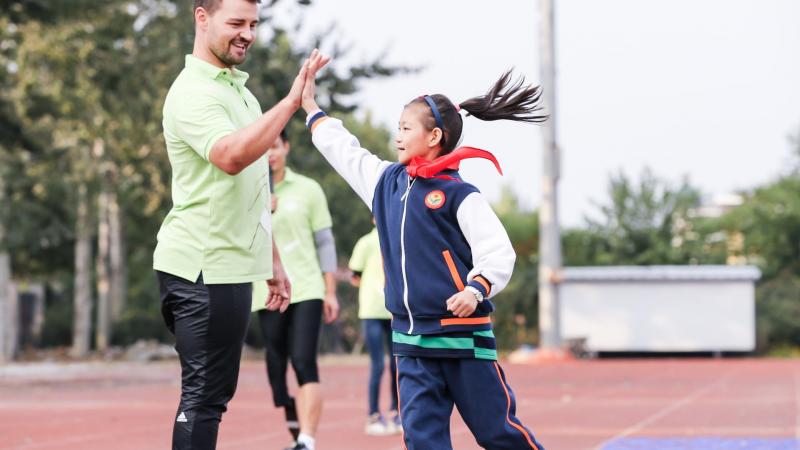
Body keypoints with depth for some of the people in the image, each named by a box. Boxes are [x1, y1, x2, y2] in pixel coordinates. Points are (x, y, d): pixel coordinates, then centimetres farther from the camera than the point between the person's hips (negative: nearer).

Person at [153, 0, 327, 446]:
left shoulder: (240, 90, 17)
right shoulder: (194, 92, -13)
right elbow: (231, 156, -33)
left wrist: (273, 261, 24)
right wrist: (291, 102, -33)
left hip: (232, 265, 10)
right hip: (203, 269, -10)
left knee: (214, 391, 13)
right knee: (204, 395, -8)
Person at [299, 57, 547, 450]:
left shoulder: (459, 194, -9)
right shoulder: (386, 182, 11)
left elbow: (498, 253, -13)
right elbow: (344, 151, 24)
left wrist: (476, 290, -29)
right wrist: (309, 105, 29)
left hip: (463, 334, -6)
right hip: (410, 337, 6)